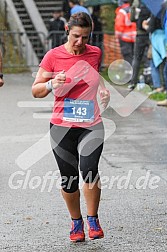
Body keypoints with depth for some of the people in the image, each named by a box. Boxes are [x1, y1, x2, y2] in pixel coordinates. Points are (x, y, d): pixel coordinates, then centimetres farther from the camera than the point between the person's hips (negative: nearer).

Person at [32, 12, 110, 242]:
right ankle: (76, 222, 26)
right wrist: (52, 84, -19)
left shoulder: (95, 53, 5)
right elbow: (36, 91, 1)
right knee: (69, 179, 1)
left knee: (89, 169, -20)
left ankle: (93, 219, 1)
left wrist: (103, 89, 7)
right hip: (62, 127, -1)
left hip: (91, 125, 1)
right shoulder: (53, 56, -3)